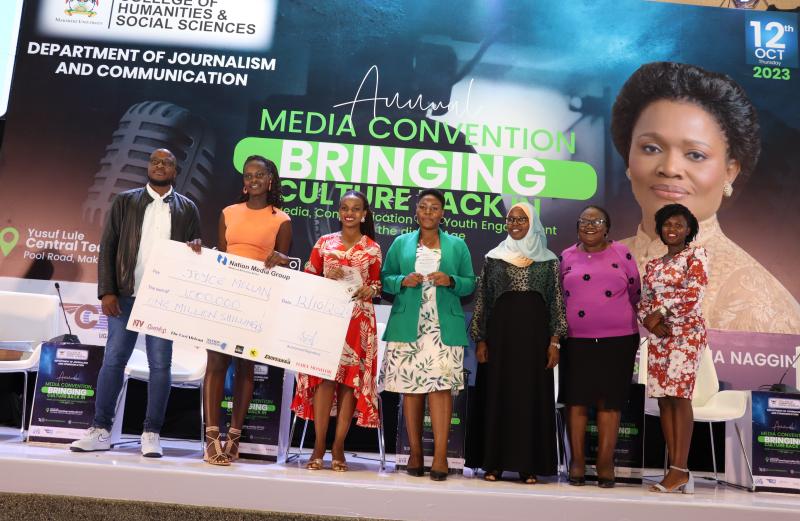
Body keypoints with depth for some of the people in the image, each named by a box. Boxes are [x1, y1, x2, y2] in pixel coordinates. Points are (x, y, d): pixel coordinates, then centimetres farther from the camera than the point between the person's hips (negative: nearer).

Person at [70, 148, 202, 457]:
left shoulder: (187, 209, 10)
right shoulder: (124, 202, 9)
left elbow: (196, 252, 12)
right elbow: (107, 247, 4)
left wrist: (196, 247, -13)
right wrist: (107, 291, -5)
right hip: (125, 294, 1)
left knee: (160, 365, 0)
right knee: (113, 360, 4)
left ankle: (151, 434, 8)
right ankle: (101, 431, 14)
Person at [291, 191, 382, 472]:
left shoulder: (373, 248, 7)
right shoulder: (324, 242, 9)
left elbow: (377, 283, 12)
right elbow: (307, 278, 10)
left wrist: (370, 290, -10)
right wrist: (327, 278, -8)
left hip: (359, 320, 0)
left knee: (351, 379, -1)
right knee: (325, 375, -6)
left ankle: (338, 448, 7)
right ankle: (319, 447, 2)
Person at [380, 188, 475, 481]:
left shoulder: (457, 245, 13)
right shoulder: (401, 243, 14)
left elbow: (470, 283, 12)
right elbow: (384, 279, 13)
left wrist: (450, 281, -7)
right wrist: (403, 281, -7)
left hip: (444, 327, -1)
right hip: (407, 326, 1)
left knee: (440, 385, -10)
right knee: (410, 387, 1)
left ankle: (440, 457, -7)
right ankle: (415, 453, 12)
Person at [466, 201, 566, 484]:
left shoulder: (549, 260, 7)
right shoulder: (494, 257, 8)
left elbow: (557, 302, 4)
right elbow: (482, 300, 6)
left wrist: (554, 341, -4)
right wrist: (480, 339, 0)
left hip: (535, 333, 0)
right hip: (500, 331, 0)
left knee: (532, 396, 2)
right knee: (496, 395, 2)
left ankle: (529, 465, 10)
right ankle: (494, 463, 10)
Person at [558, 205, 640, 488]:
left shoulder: (621, 253, 4)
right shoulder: (566, 256, 8)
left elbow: (635, 291, 11)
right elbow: (556, 296, 15)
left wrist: (622, 318, 11)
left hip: (617, 339, -1)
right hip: (576, 340, 1)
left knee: (609, 401, 5)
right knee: (576, 399, 4)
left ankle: (605, 463, 13)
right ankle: (577, 461, 15)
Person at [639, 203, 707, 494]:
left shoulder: (696, 255, 3)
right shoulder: (653, 265, 19)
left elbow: (695, 292, -11)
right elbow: (643, 302, 15)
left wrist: (661, 312, -10)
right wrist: (650, 322, -5)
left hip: (686, 332, -6)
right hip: (658, 336, 6)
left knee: (679, 396, -13)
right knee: (663, 399, 1)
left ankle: (680, 470, -11)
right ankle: (676, 471, 5)